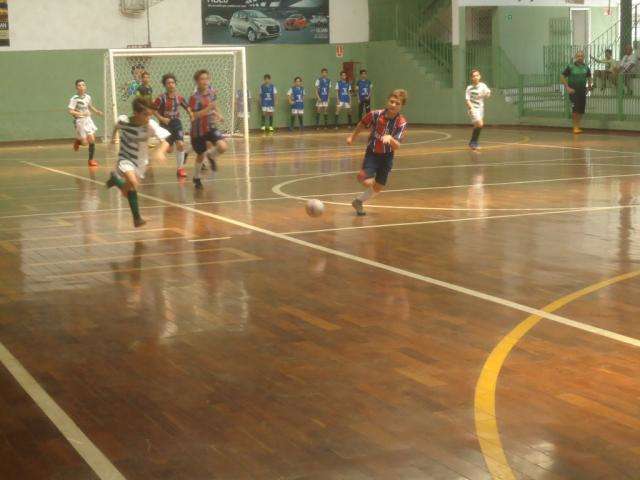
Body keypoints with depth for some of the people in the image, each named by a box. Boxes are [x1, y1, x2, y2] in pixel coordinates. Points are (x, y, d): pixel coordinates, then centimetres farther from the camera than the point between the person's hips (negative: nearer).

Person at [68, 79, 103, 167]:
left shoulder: (88, 97, 3)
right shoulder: (74, 99, -15)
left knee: (92, 140, 0)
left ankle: (91, 159, 15)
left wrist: (97, 111, 8)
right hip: (79, 121, -5)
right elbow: (71, 111, -19)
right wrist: (82, 114, -30)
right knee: (85, 142, -4)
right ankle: (78, 141, 33)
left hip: (88, 120, 5)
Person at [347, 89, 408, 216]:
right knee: (367, 182, -24)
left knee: (378, 188, 13)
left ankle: (359, 201, 38)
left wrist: (390, 138, -46)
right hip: (372, 153, -2)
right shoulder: (375, 115, -18)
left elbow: (397, 146, -26)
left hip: (387, 157, 2)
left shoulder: (401, 123, -18)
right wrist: (353, 137, 16)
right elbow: (362, 125, 4)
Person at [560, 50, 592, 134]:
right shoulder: (570, 67, -5)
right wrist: (567, 88, -10)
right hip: (573, 91, -4)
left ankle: (578, 126, 15)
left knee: (581, 110, 3)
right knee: (575, 109, -13)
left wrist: (589, 86, 8)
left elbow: (589, 77, 24)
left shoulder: (586, 68, 8)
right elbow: (562, 77, -4)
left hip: (582, 91, 4)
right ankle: (575, 127, -5)